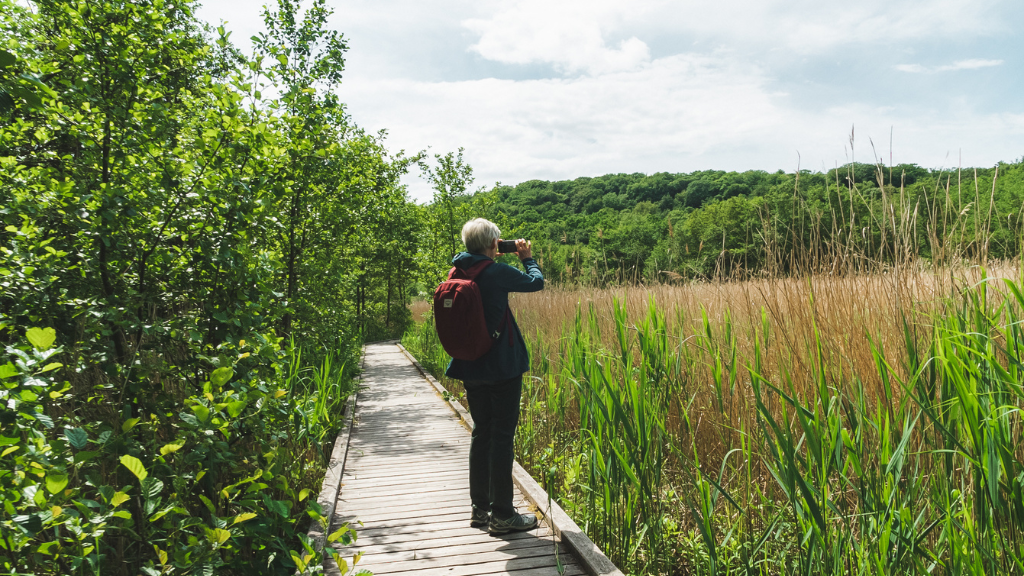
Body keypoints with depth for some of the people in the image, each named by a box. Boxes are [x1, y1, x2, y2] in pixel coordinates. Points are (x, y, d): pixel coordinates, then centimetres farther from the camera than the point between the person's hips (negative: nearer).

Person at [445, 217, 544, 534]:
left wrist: (489, 261, 18)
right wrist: (527, 257, 15)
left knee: (481, 433, 16)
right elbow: (536, 282, -1)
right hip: (502, 368, -7)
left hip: (471, 367, 7)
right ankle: (501, 514, 6)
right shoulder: (497, 273, -16)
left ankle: (480, 507, 24)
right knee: (502, 437, 0)